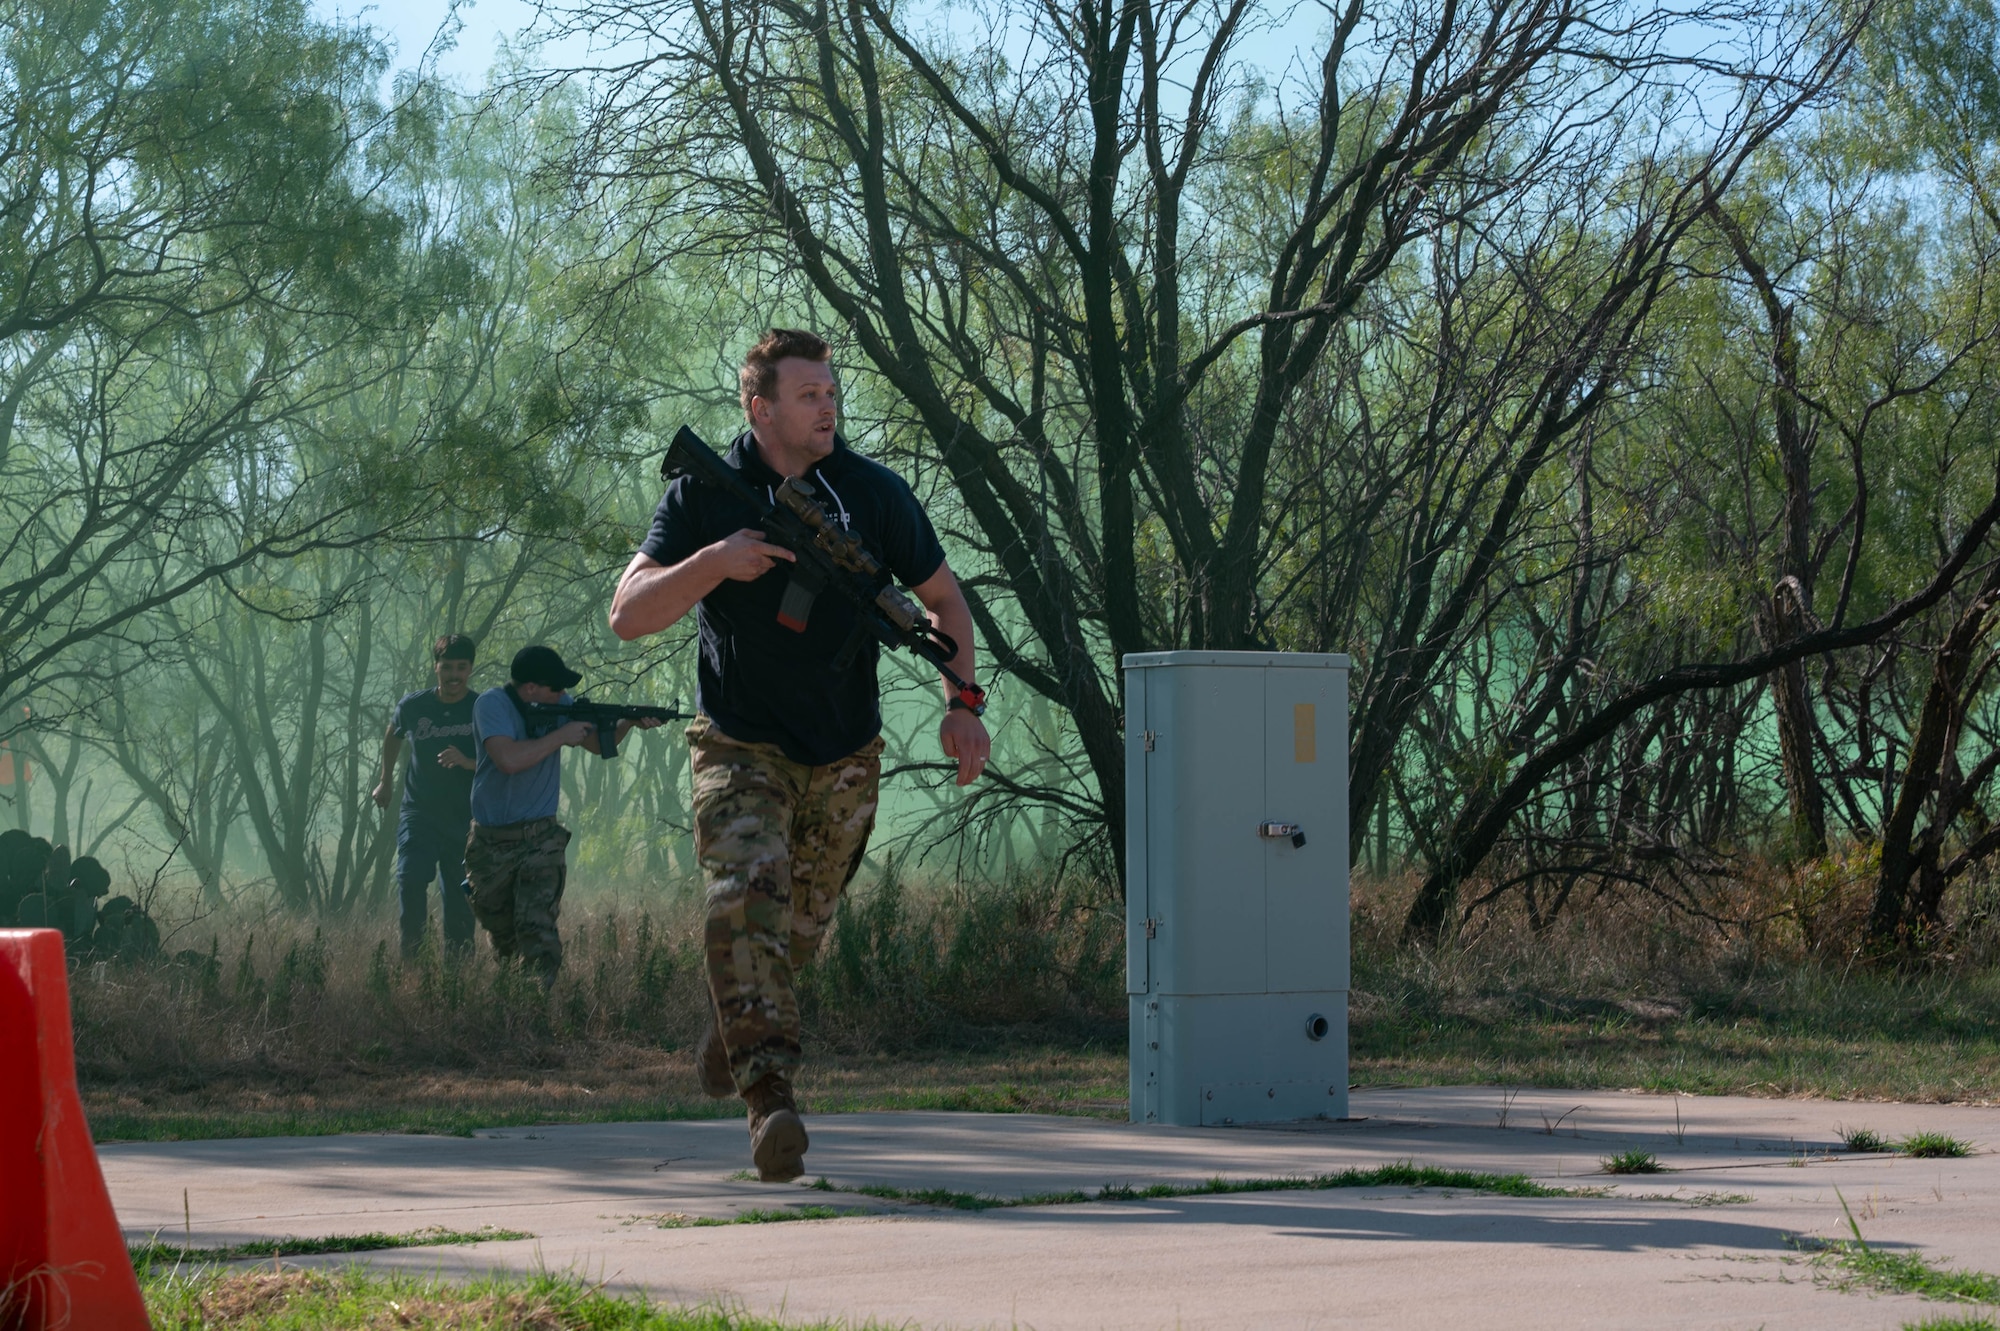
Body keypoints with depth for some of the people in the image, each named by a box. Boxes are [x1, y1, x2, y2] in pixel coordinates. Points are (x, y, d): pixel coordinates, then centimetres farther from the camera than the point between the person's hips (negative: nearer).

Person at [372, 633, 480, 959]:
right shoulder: (414, 705, -1)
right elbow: (393, 734, 21)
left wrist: (466, 761, -27)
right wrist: (386, 780, 28)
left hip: (464, 821, 0)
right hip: (419, 813, 1)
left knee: (458, 897, 4)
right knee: (410, 878, -20)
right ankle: (410, 955, -14)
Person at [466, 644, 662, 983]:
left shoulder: (558, 703, 3)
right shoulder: (493, 704, -14)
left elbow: (597, 742, 15)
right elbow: (508, 759, -29)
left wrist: (629, 723, -4)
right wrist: (561, 736, -21)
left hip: (540, 839, 2)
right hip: (491, 842, -2)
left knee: (537, 929, -18)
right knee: (503, 939, 10)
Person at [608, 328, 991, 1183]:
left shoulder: (873, 494, -4)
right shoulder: (704, 496, -8)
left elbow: (944, 601, 6)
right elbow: (627, 617, -12)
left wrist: (961, 705, -8)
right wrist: (714, 562, -28)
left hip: (844, 759, 3)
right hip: (741, 748, -3)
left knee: (801, 927, 14)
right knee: (746, 898, -25)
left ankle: (731, 1021, 46)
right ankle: (770, 1097, -29)